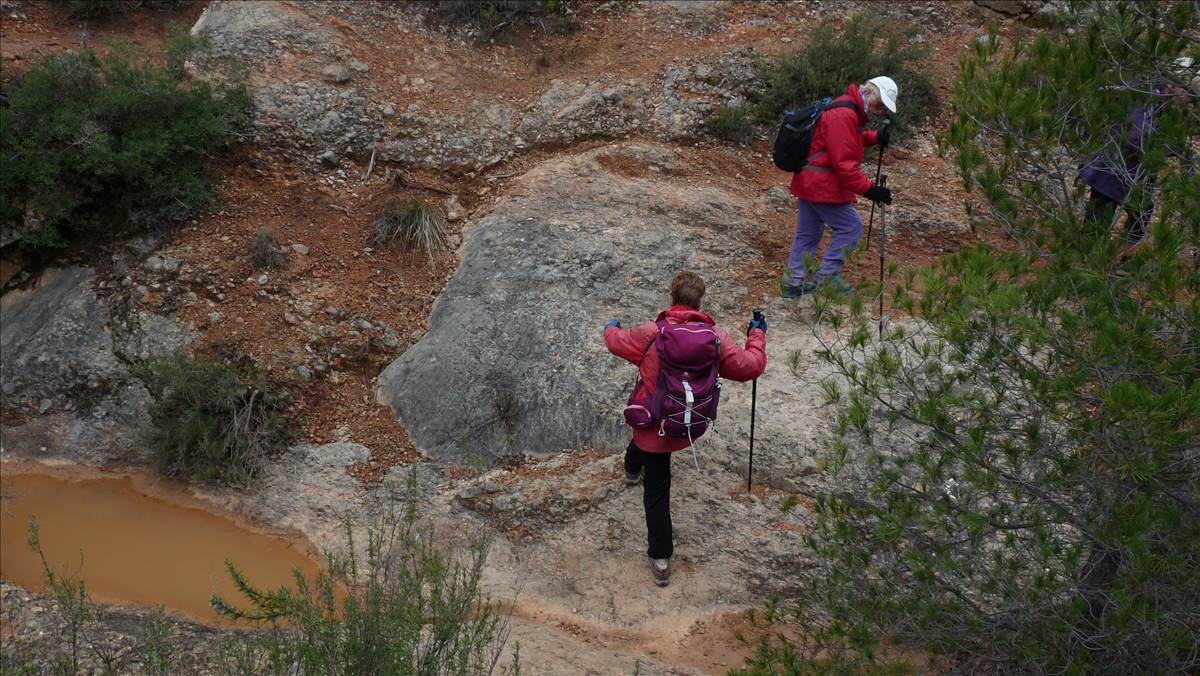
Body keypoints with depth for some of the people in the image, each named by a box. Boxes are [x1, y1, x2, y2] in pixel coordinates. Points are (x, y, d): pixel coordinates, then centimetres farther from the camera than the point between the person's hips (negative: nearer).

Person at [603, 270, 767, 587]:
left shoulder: (650, 333, -21)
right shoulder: (716, 338, -17)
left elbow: (616, 342, -1)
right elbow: (751, 366, -7)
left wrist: (611, 328, 26)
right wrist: (757, 335, 13)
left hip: (655, 427, -4)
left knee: (657, 491, 13)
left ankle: (661, 560, 28)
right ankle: (634, 467, 70)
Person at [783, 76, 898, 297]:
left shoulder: (849, 111, 13)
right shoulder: (844, 115, -21)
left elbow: (849, 140, 25)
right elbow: (844, 163, -25)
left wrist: (875, 138, 7)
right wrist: (868, 189, -25)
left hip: (807, 182, 11)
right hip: (823, 185, -11)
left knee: (807, 233, 15)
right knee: (851, 227, -2)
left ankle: (795, 283, 19)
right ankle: (825, 277, 1)